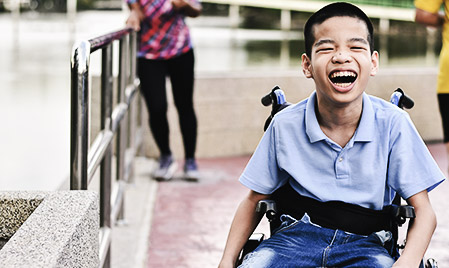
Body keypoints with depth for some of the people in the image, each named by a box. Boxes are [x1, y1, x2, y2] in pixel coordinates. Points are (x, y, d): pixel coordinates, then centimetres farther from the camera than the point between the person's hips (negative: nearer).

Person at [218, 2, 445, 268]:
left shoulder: (393, 123, -8)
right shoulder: (285, 125, -4)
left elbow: (423, 211, -5)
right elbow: (254, 201, 9)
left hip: (365, 242, -1)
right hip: (300, 233, 2)